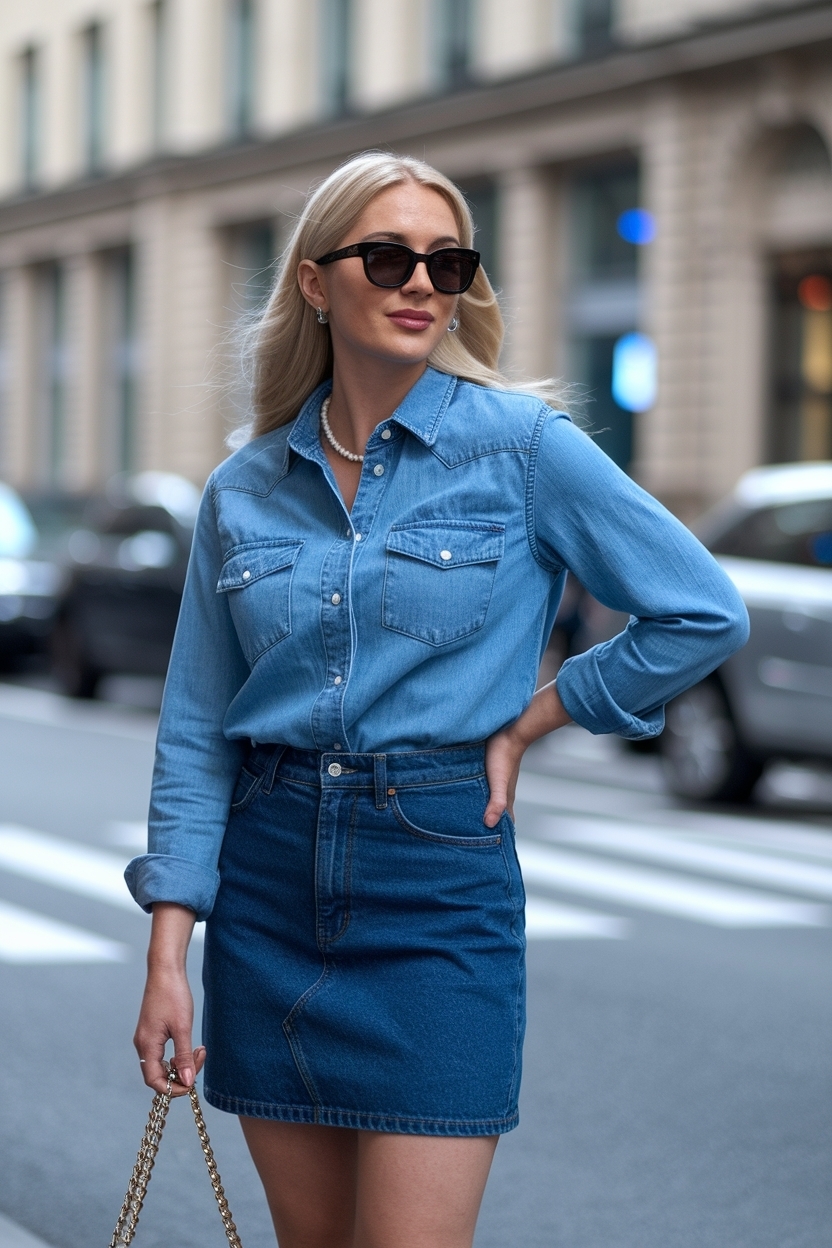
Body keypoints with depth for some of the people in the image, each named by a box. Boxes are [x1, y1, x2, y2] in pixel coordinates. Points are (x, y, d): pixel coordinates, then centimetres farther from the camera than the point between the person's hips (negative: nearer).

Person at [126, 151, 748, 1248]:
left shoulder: (523, 447, -4)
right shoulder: (243, 491, 6)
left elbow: (704, 614, -1)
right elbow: (196, 732, 7)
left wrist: (527, 722, -1)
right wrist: (168, 957, 1)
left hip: (439, 872, -4)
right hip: (268, 875, 4)